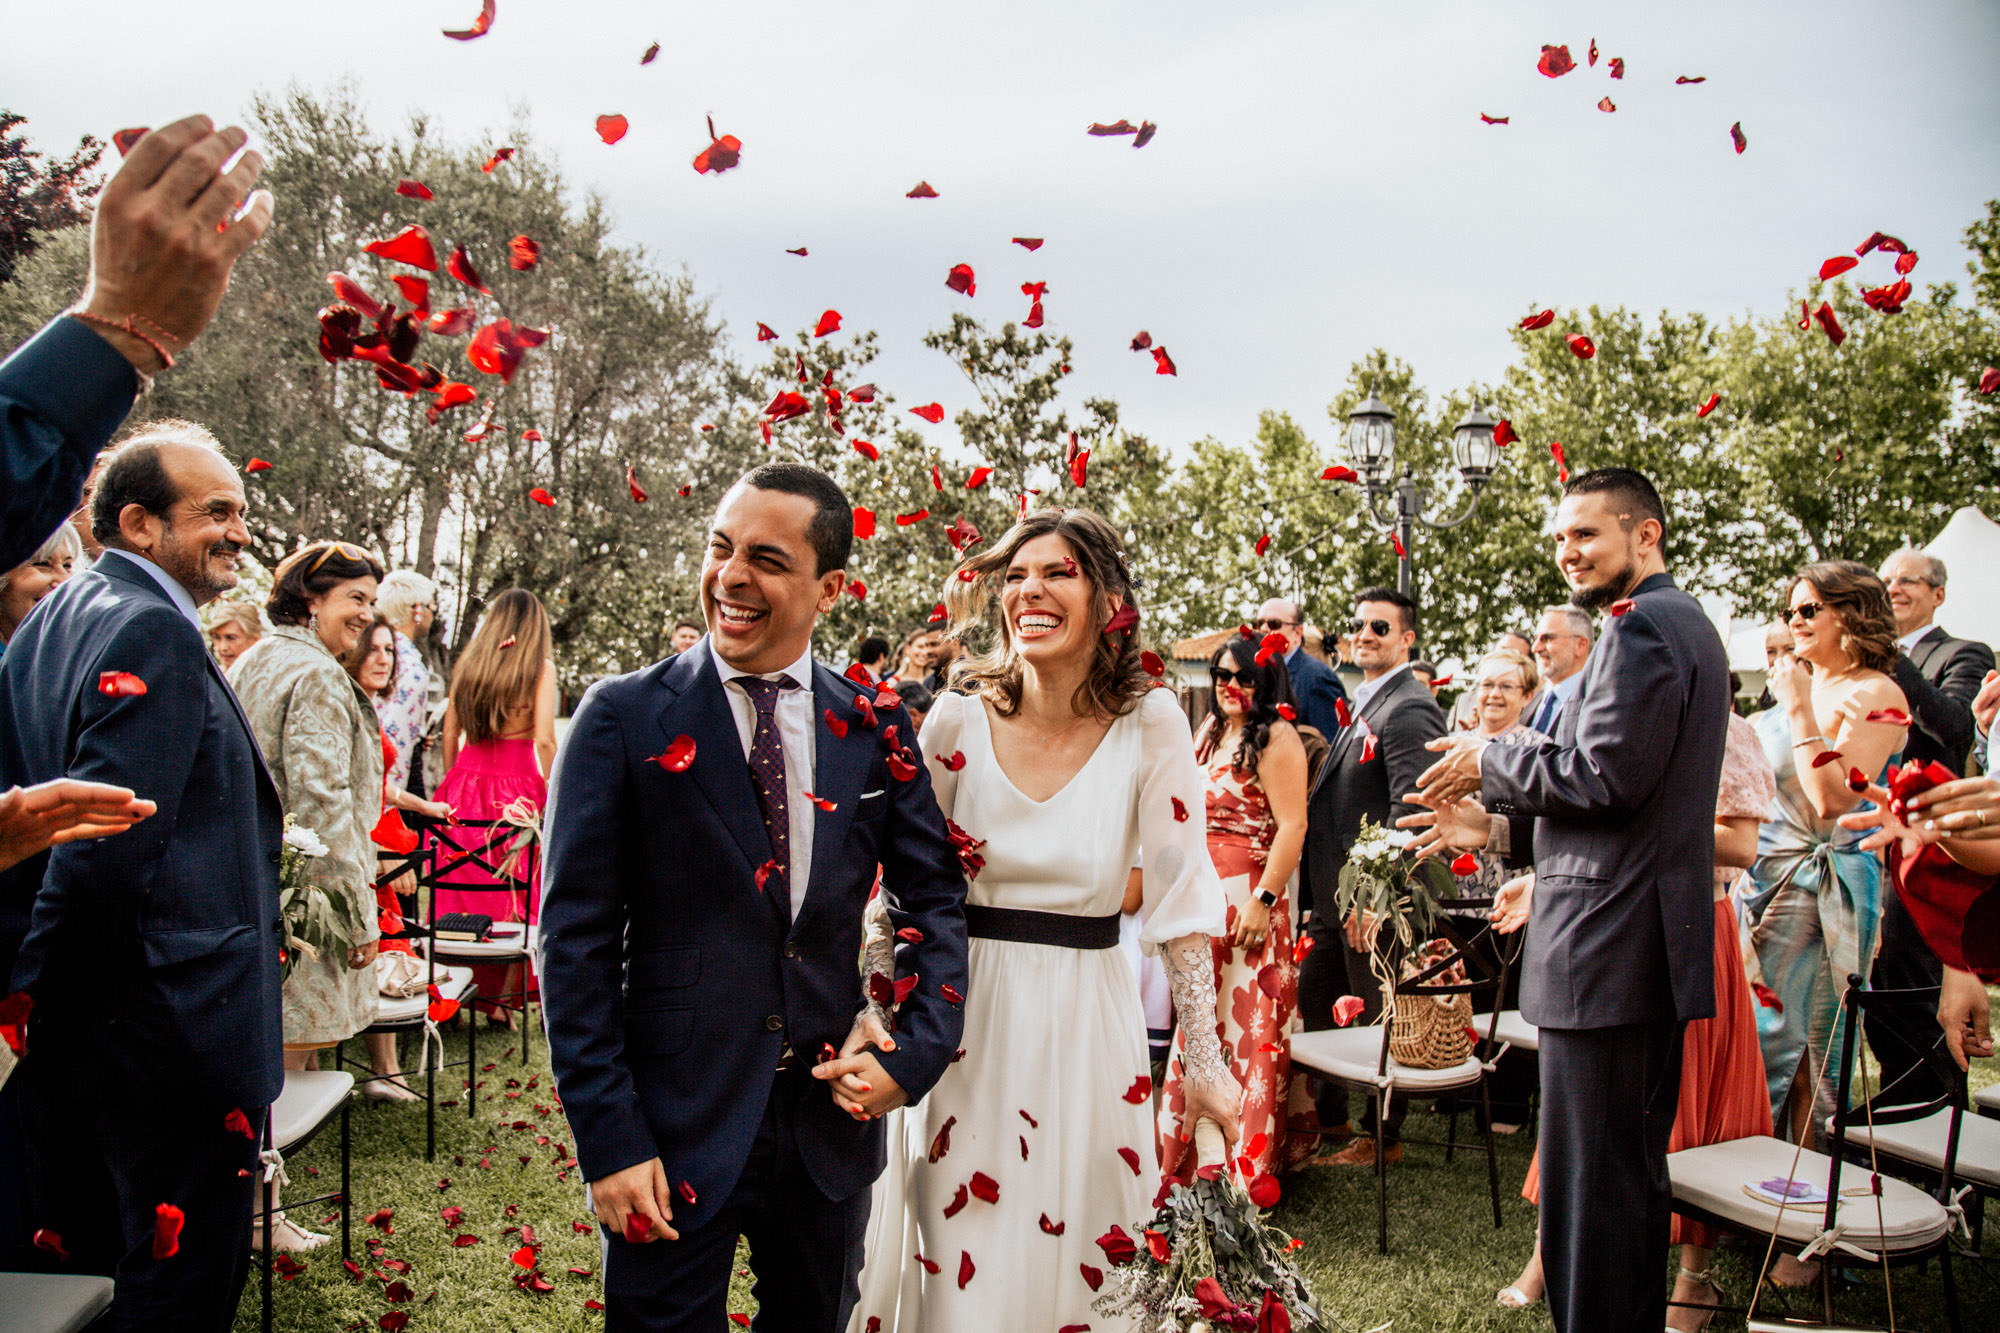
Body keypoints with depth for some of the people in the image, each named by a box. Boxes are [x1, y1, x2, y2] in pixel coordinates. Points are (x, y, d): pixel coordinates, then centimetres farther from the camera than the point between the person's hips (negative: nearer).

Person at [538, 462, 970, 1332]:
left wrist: (916, 1051, -6)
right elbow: (576, 938, -8)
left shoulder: (873, 731, 1)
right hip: (674, 1131, -3)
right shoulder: (624, 718, -7)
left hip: (832, 1122, 3)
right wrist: (607, 1139, -12)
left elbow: (935, 898, 8)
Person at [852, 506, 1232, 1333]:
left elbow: (1180, 897, -7)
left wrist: (1204, 1062, -8)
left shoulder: (1151, 725, -7)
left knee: (1070, 1263, 12)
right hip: (962, 1015, 1)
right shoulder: (960, 719, -5)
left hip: (1085, 1019, 0)